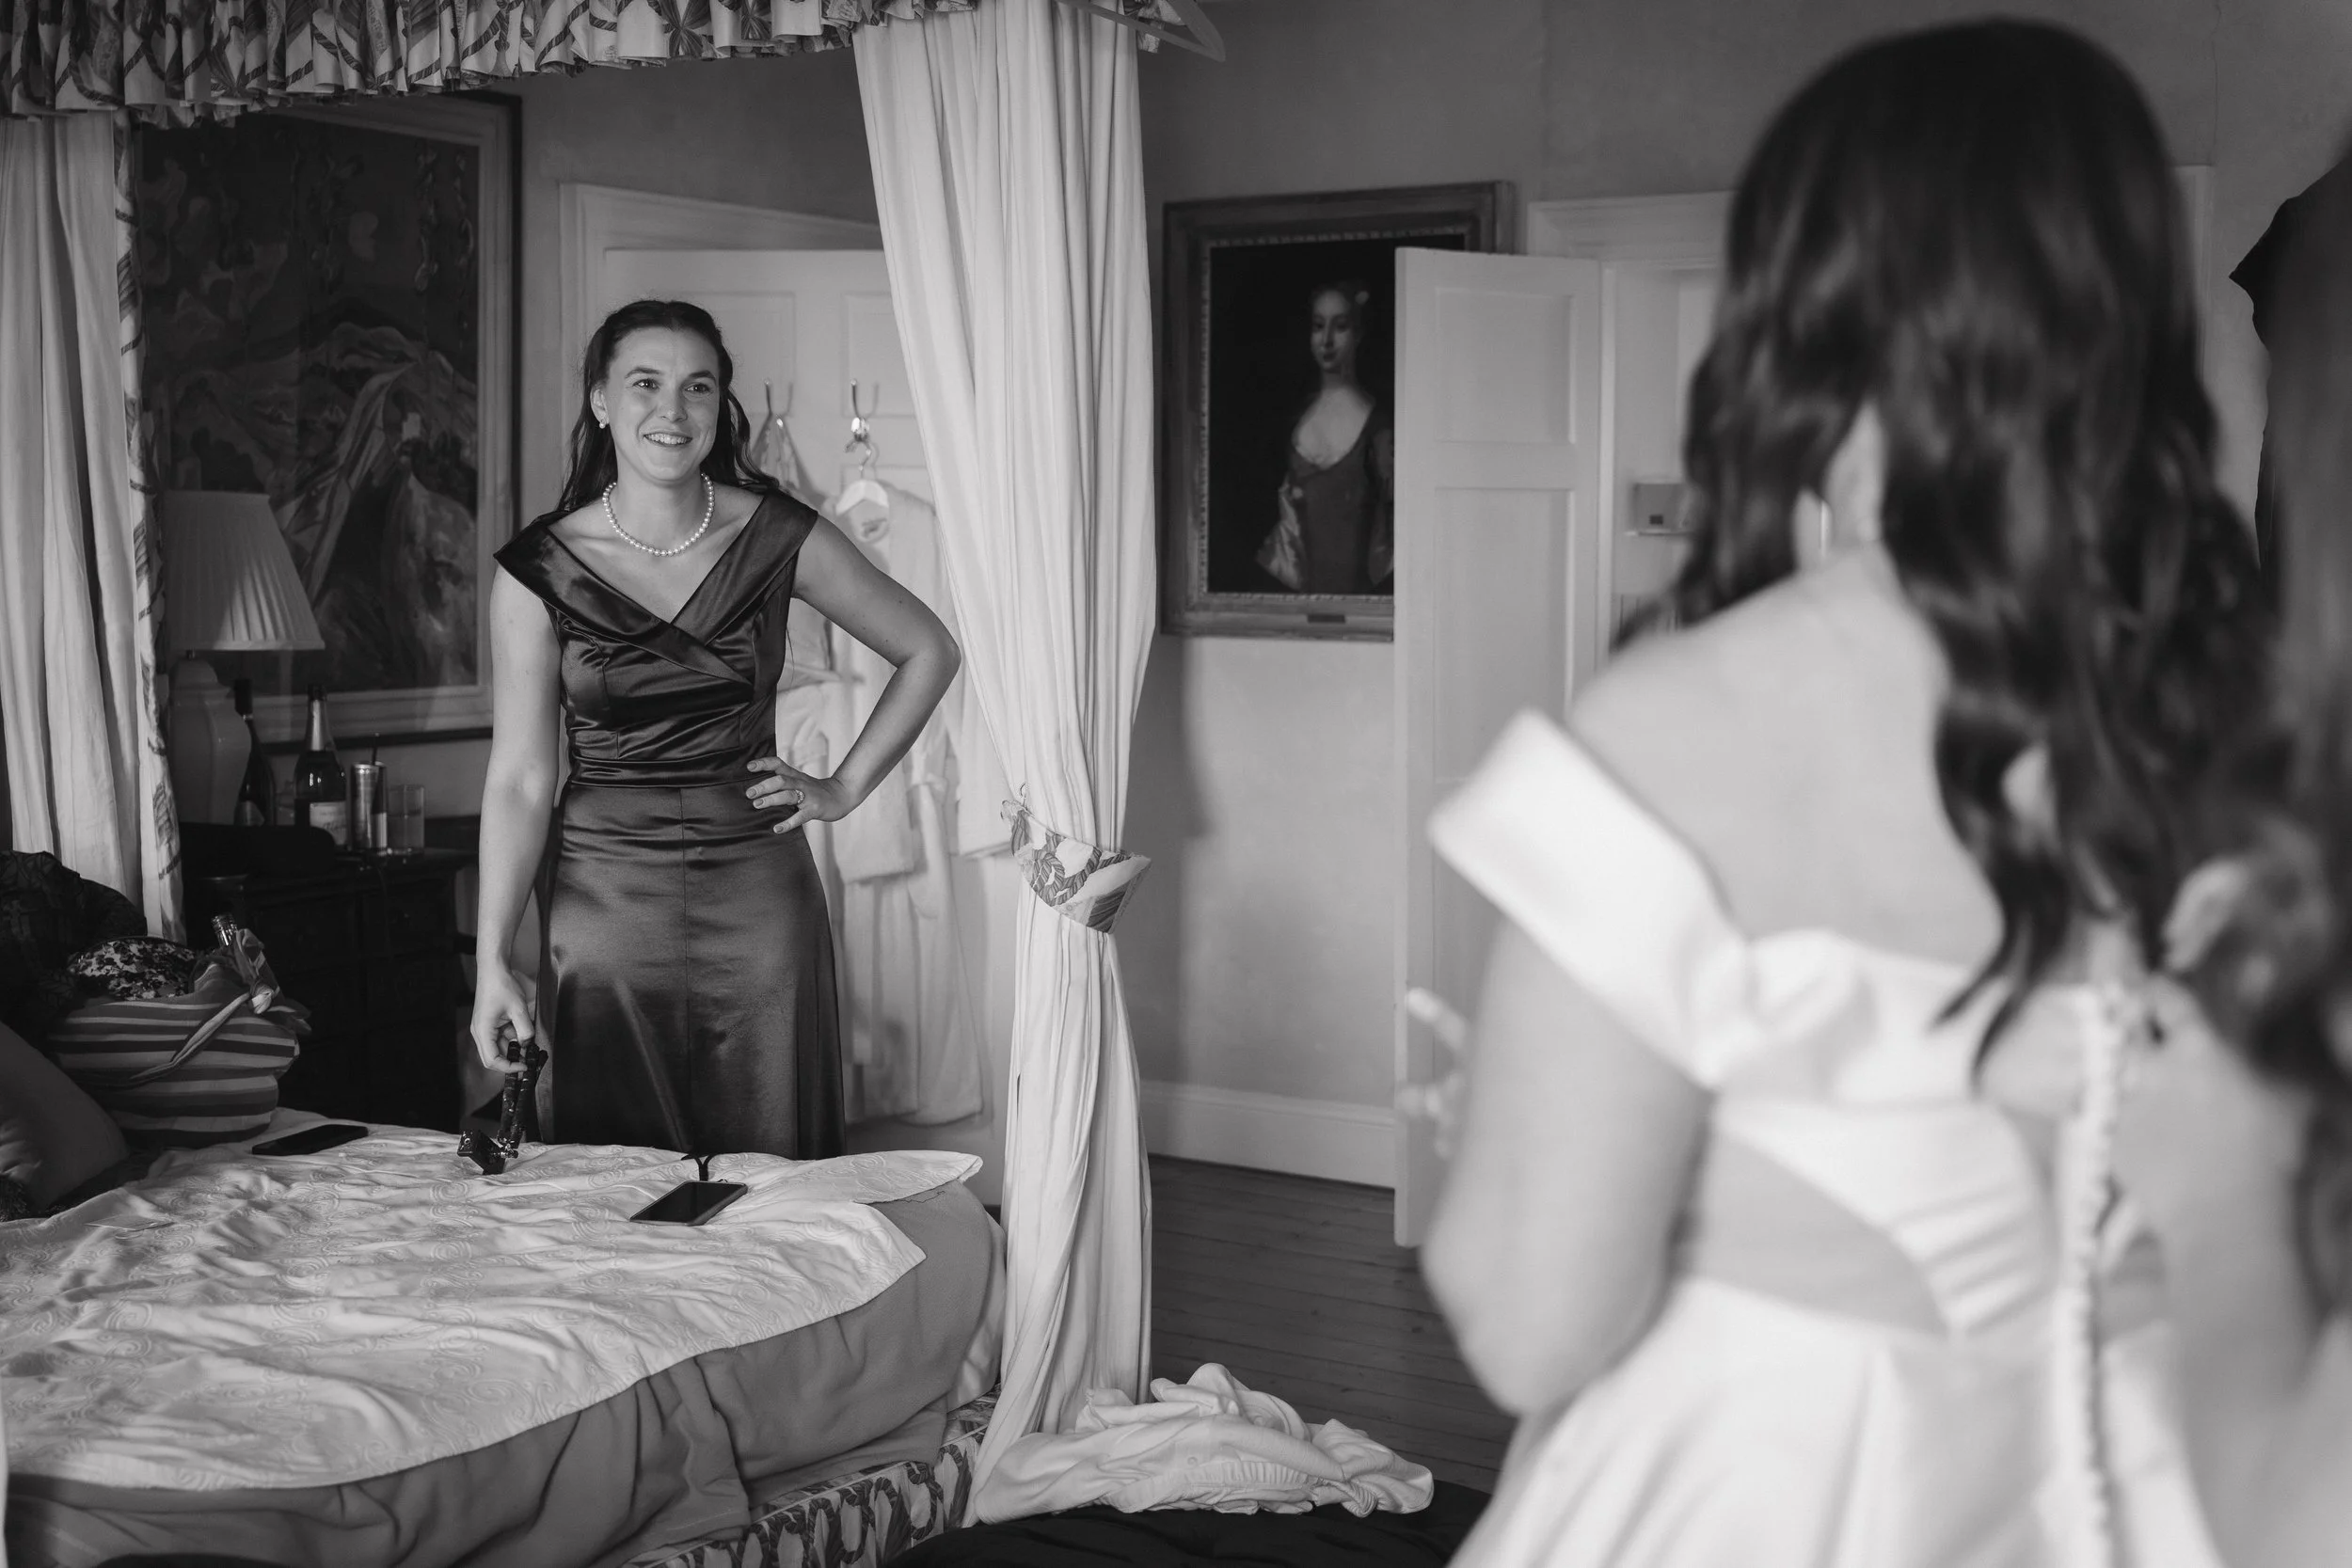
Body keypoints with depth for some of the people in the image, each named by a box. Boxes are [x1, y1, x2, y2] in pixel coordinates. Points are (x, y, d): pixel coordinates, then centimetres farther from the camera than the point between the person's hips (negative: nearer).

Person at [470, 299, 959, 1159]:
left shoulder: (778, 537, -3)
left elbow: (928, 650, 9)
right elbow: (519, 776, -5)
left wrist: (845, 786, 3)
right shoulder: (537, 570, -5)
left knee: (773, 1170, 7)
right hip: (607, 888, 0)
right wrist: (493, 961, -9)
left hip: (757, 890, 1)